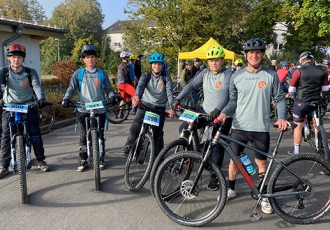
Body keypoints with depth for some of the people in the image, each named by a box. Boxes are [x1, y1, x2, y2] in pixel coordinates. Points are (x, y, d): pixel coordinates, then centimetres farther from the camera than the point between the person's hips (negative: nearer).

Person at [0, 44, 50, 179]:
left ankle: (41, 161, 16)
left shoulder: (30, 72, -2)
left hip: (29, 107, 0)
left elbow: (37, 85, -17)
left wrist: (41, 98, -37)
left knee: (35, 135, 0)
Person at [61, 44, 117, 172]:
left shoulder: (102, 74, 7)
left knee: (100, 136, 6)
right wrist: (66, 99, -17)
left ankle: (101, 159, 22)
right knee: (84, 136, 2)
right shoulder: (78, 73, 5)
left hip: (99, 110, 1)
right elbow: (71, 88, 1)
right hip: (83, 110, 0)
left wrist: (112, 97, -15)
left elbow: (108, 89, 5)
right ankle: (83, 160, 16)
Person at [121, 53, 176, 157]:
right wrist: (137, 96, -43)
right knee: (135, 126, -20)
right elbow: (140, 85, -20)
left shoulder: (166, 78, 0)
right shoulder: (146, 75, 0)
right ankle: (128, 147, -5)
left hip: (159, 108, 0)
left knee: (158, 133, 2)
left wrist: (171, 108, -29)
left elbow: (169, 92, -12)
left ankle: (158, 155, 19)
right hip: (145, 105, 0)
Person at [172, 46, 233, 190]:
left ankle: (214, 178, 16)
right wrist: (178, 99, -17)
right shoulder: (205, 73, 3)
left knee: (217, 147, 2)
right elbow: (191, 85, -3)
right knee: (184, 129, -8)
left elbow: (225, 92, -28)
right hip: (205, 112, 5)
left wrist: (217, 110, -44)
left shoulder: (228, 74, -13)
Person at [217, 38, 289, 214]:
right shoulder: (236, 76, 0)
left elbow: (280, 98, 2)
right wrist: (224, 113, -12)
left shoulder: (271, 75, -3)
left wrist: (281, 117, -13)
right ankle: (231, 189, 32)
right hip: (239, 126, 2)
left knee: (261, 162, 9)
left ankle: (264, 197, 24)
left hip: (261, 127, -1)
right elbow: (233, 100, 5)